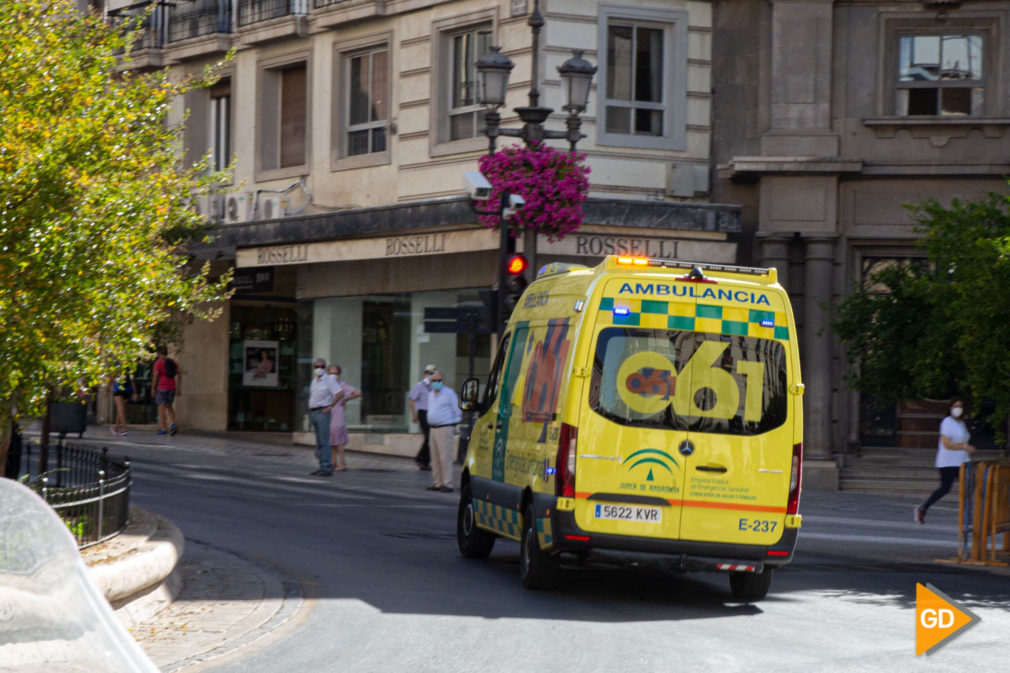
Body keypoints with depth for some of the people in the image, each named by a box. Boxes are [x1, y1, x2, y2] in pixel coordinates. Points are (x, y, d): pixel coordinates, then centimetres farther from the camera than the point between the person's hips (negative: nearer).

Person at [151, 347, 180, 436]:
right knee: (169, 407, 16)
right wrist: (179, 388, 11)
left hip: (162, 388, -5)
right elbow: (179, 374, 8)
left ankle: (163, 428, -2)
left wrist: (153, 389, -8)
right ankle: (172, 423, -6)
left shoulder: (158, 362, -7)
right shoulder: (173, 362, 9)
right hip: (172, 388, 5)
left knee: (161, 408, 0)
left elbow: (155, 376, -13)